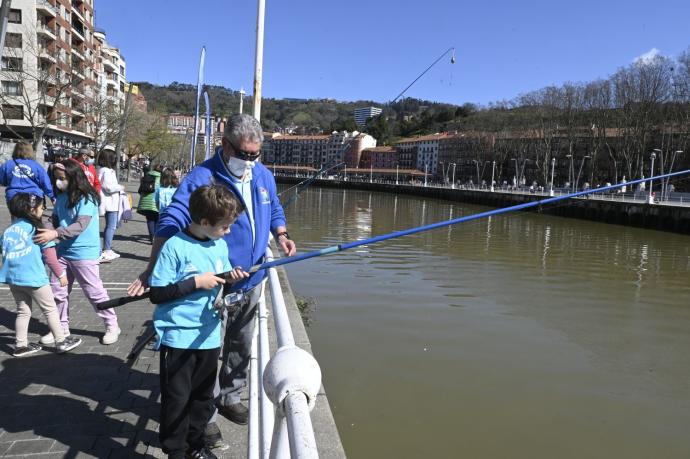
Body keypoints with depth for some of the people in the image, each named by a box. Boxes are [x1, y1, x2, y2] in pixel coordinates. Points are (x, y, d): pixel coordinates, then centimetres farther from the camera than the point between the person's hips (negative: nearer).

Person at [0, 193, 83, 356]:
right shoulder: (36, 228, -7)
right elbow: (49, 254, -7)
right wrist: (60, 274, -1)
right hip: (33, 278, -6)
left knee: (23, 311, 18)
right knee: (50, 310, 7)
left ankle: (21, 346, 22)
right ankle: (61, 341, 12)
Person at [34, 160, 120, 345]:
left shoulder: (86, 198, -17)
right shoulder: (61, 197, 5)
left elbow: (81, 225, -26)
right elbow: (55, 220, 13)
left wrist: (55, 234, -37)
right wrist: (45, 231, -7)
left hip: (84, 254, -7)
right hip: (63, 252, 7)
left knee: (94, 292, 2)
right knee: (57, 291, 12)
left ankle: (112, 326, 16)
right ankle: (62, 327, 28)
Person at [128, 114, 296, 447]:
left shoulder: (263, 176, 3)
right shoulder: (201, 178, -19)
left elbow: (274, 210, 18)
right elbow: (171, 223, -27)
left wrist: (281, 236, -3)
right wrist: (152, 270, -37)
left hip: (251, 282, 7)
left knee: (242, 346, 20)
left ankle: (229, 397, 41)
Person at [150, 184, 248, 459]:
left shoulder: (221, 246, 4)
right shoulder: (175, 246, -16)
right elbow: (156, 294, -17)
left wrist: (230, 279, -5)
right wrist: (195, 283, -21)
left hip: (209, 337, 6)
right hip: (178, 338, -5)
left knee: (203, 396, 17)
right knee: (177, 398, 7)